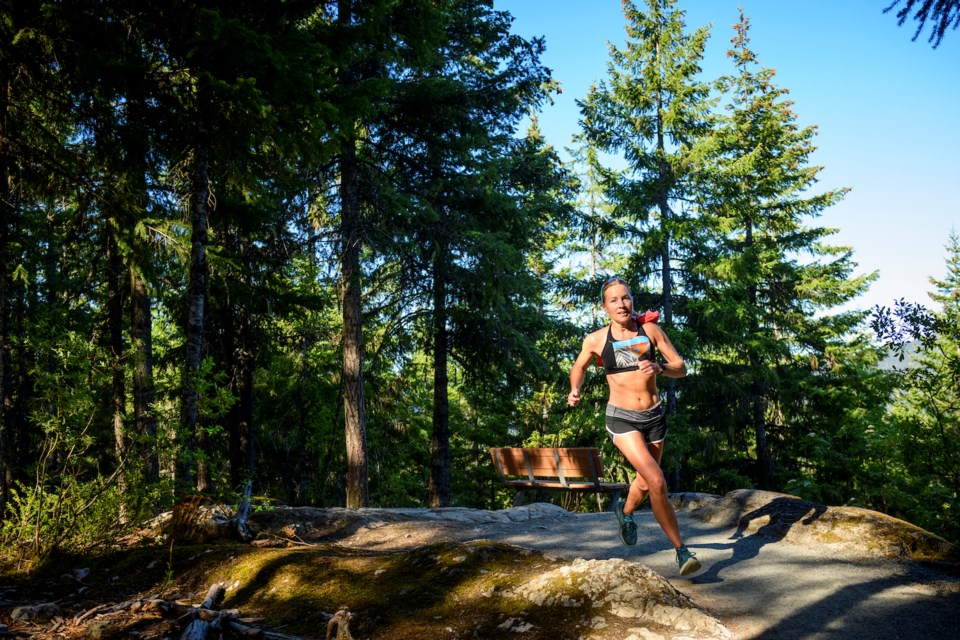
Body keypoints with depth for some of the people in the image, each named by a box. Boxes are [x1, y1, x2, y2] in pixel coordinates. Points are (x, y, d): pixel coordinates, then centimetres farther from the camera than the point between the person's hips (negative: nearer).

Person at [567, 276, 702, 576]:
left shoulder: (650, 330, -3)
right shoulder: (595, 340, -5)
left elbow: (681, 368, -1)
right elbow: (579, 366, 14)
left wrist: (659, 367, -21)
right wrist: (575, 390, -4)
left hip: (655, 416, 3)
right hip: (622, 419, -3)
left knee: (646, 482, 20)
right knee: (657, 482, -18)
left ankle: (626, 510, 54)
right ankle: (681, 549, -4)